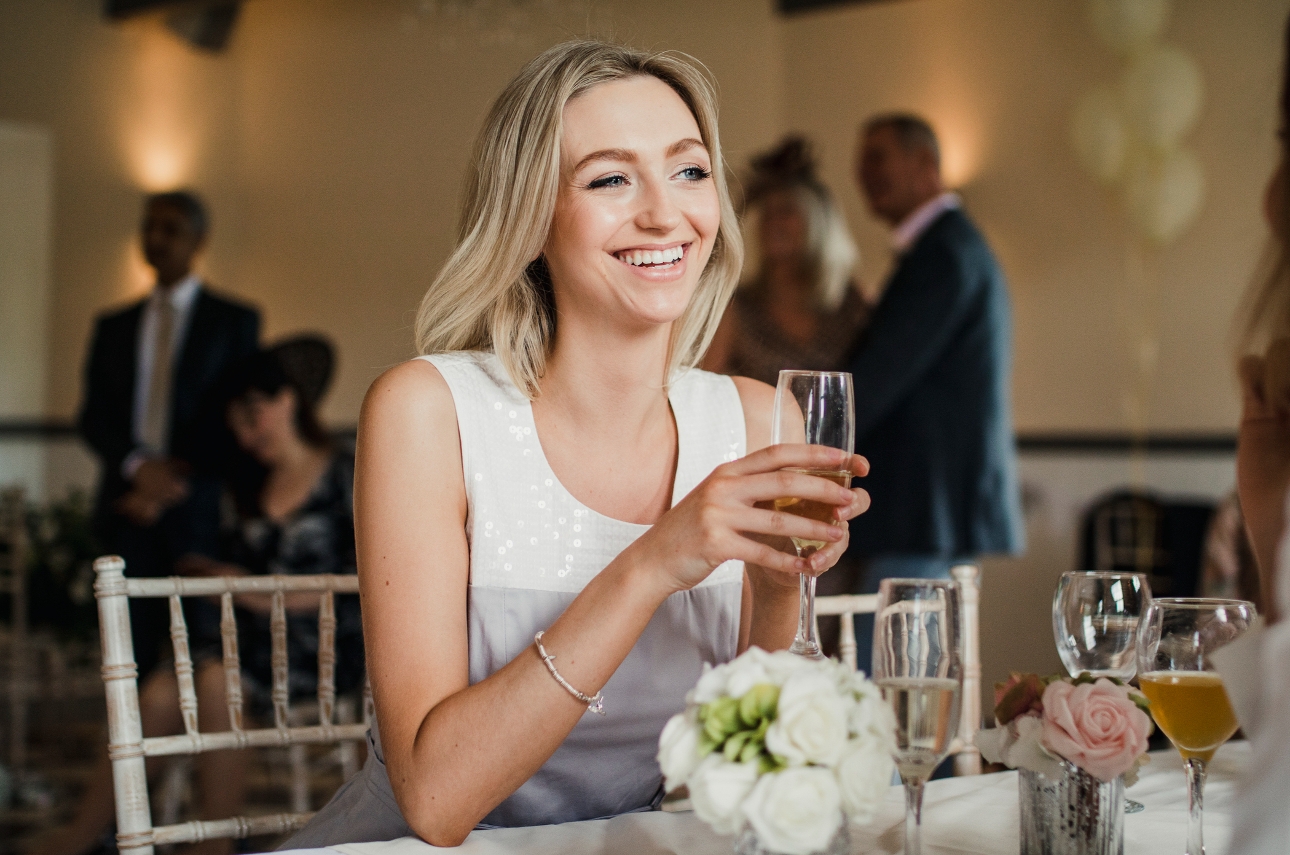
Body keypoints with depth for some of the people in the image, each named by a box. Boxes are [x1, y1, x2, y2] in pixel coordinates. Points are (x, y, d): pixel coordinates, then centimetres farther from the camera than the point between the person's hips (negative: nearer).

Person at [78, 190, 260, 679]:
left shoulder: (234, 321, 8)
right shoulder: (114, 327, 19)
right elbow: (93, 417, 11)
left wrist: (171, 487, -7)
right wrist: (138, 465, -9)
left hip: (199, 510, -3)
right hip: (131, 507, 3)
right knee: (133, 653, -2)